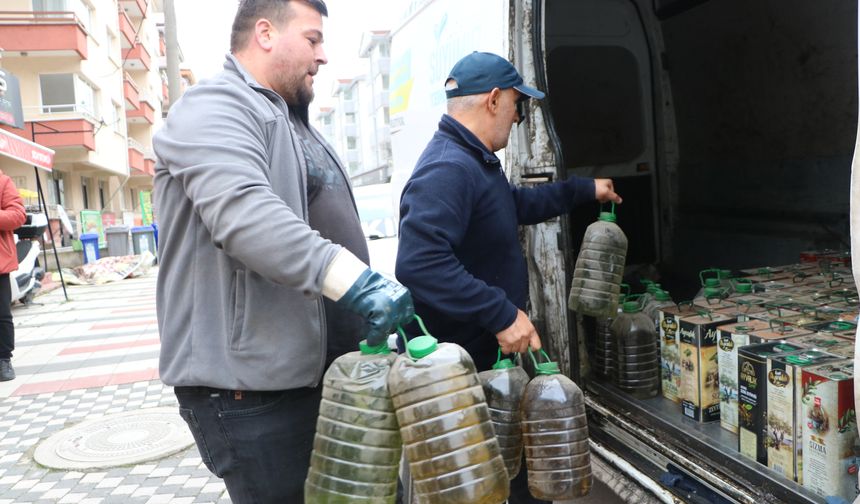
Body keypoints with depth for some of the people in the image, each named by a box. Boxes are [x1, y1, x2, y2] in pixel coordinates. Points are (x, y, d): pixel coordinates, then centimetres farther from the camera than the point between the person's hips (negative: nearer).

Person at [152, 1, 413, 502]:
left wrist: (373, 290, 20)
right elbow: (244, 214, -31)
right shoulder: (215, 109, -12)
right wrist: (355, 280, -38)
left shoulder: (293, 121, 21)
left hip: (322, 372, 10)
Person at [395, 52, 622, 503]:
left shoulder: (476, 162, 12)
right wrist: (502, 313, -33)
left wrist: (584, 190, 34)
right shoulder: (449, 169, -24)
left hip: (488, 356, 11)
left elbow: (518, 204, 31)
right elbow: (420, 263, -36)